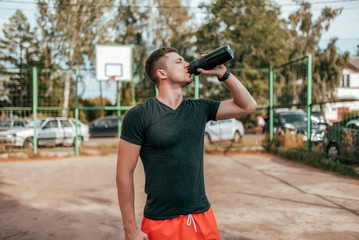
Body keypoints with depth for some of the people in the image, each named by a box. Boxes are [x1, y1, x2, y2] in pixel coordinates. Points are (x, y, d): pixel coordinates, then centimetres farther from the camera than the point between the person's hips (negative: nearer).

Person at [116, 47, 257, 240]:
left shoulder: (199, 109, 5)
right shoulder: (139, 116, -10)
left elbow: (247, 106, 9)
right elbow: (124, 173, -9)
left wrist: (222, 73, -1)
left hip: (203, 216, 5)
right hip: (160, 223, -4)